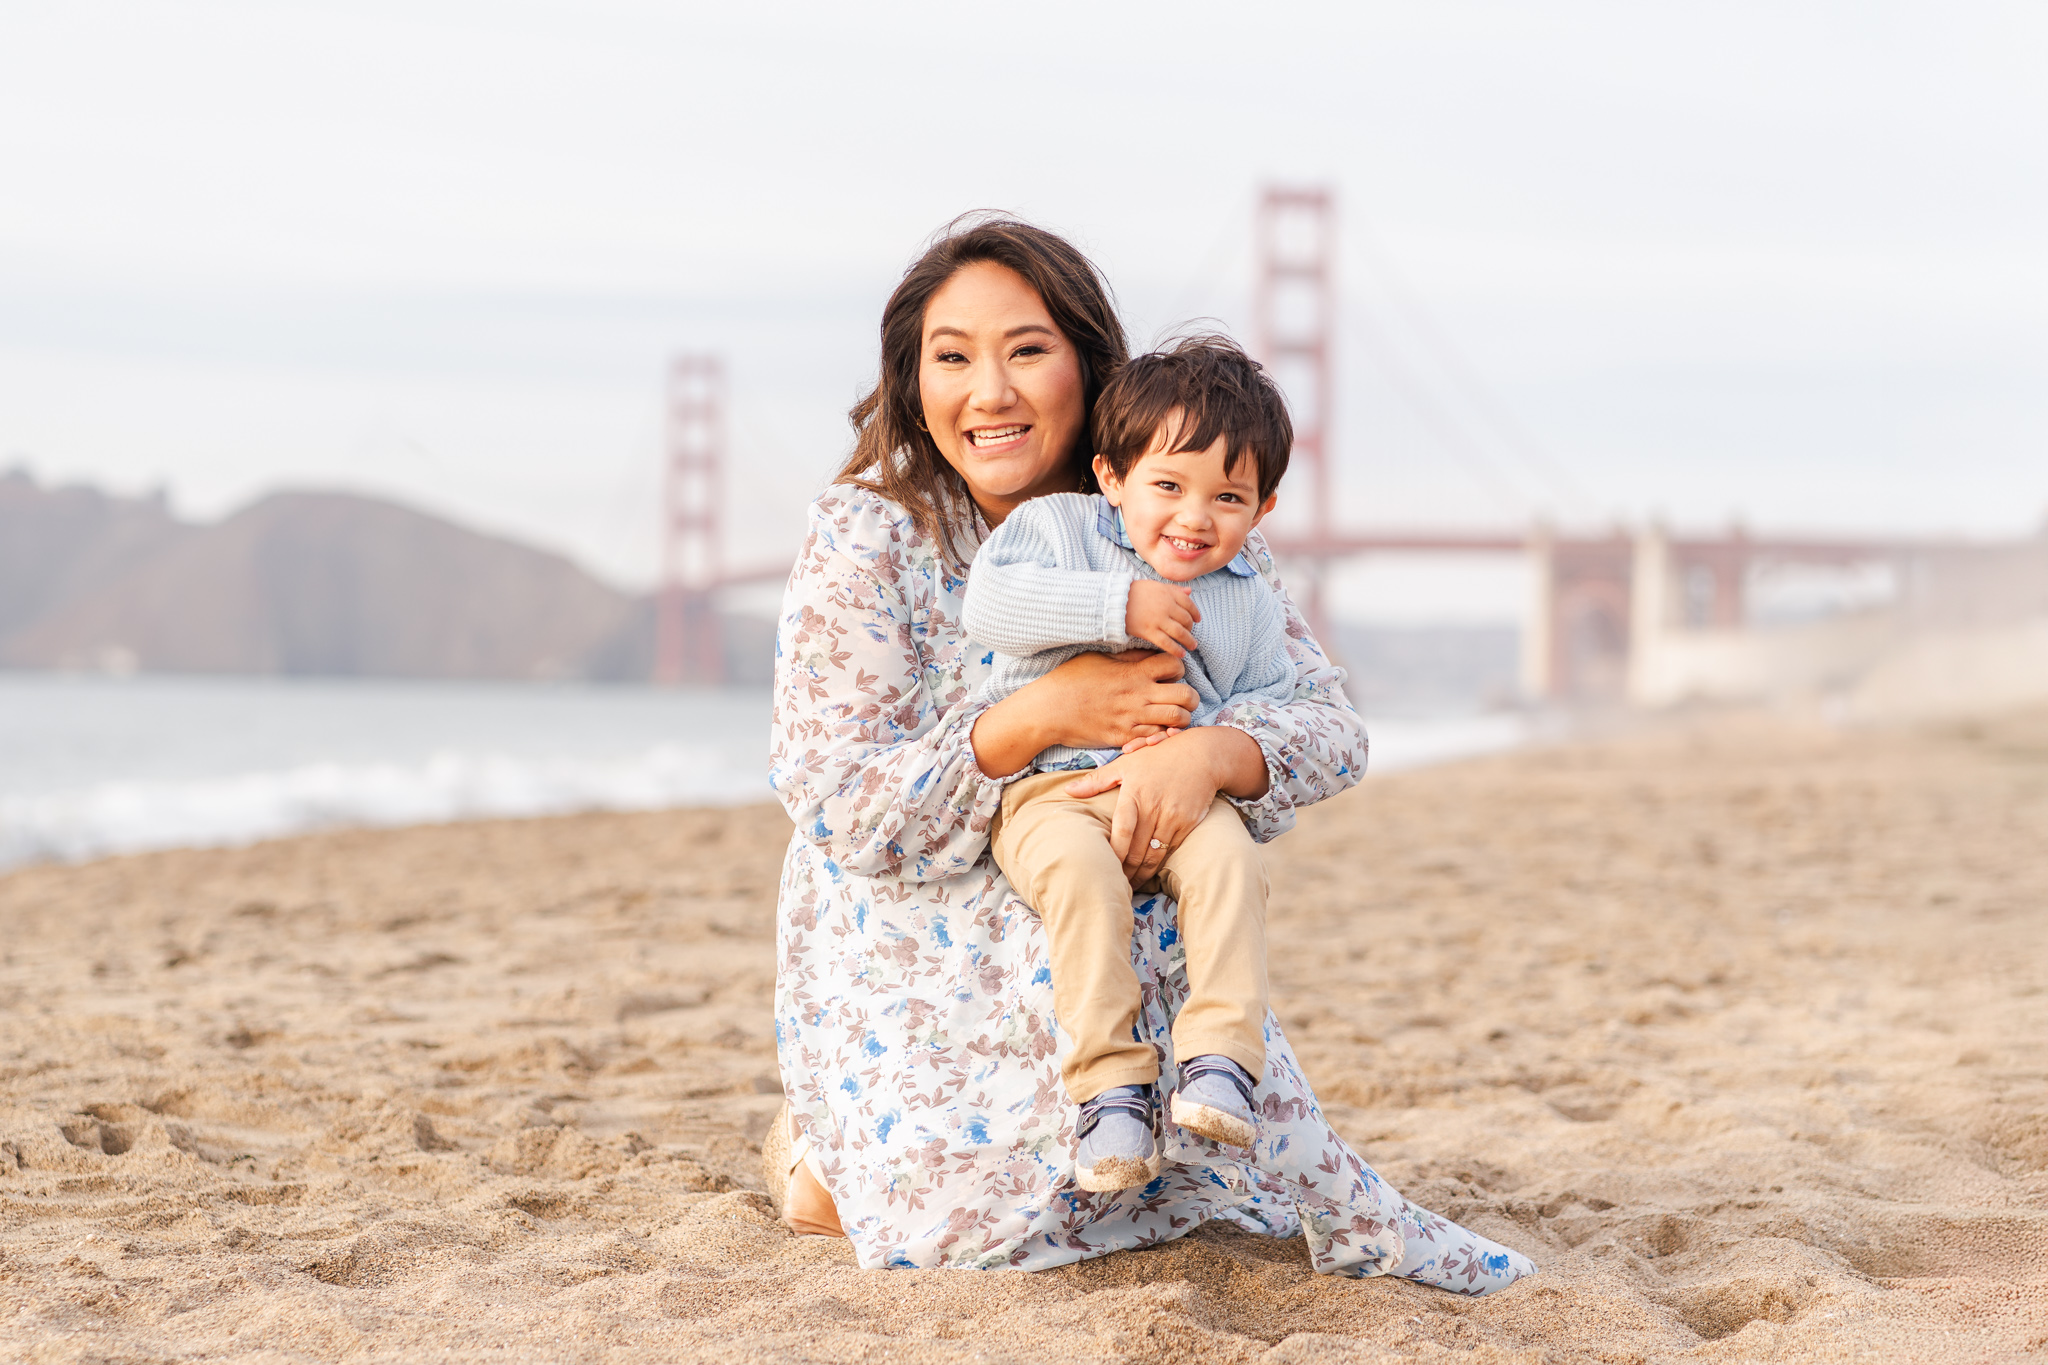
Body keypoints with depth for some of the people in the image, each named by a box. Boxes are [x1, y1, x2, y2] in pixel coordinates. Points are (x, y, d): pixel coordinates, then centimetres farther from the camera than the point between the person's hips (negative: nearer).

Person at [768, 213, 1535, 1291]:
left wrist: (1206, 752, -37)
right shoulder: (864, 542, -13)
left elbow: (1328, 728, -14)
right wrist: (1040, 718, -30)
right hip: (908, 951, -4)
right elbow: (844, 815, -16)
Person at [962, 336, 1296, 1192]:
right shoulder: (1056, 526, 5)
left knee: (1230, 859, -29)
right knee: (1079, 869, -34)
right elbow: (988, 604, -12)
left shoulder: (1251, 606, 14)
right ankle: (1109, 1084, -33)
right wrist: (1117, 606, -19)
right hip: (1045, 786, -3)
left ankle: (1220, 1059, -30)